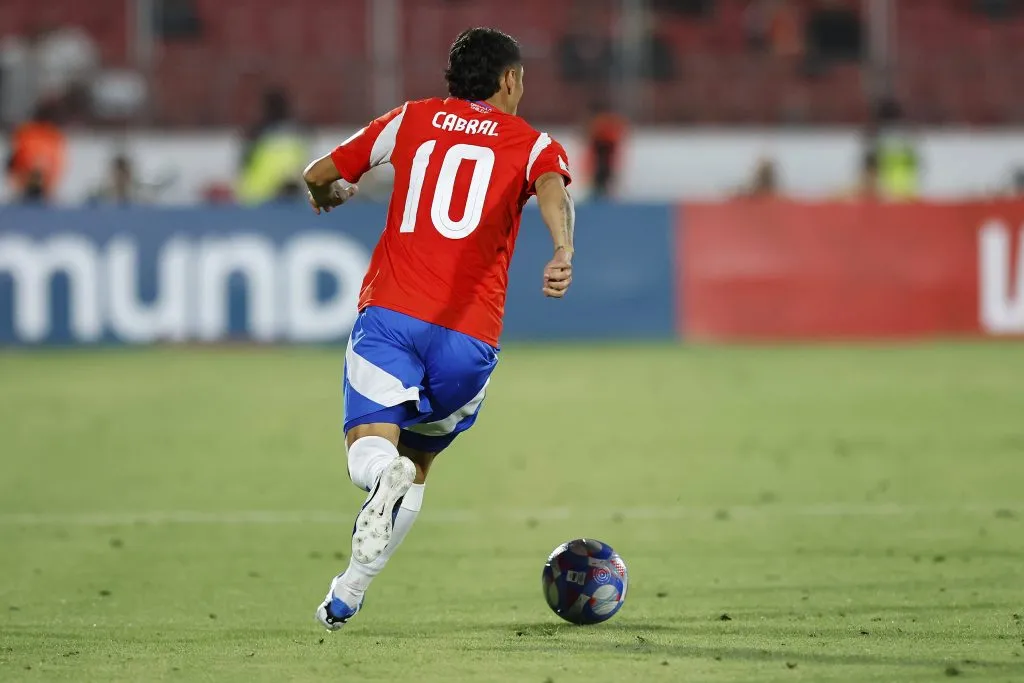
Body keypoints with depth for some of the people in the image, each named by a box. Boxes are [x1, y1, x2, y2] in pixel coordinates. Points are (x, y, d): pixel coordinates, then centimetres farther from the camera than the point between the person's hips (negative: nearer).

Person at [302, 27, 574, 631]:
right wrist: (564, 251, -30)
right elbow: (552, 189, -11)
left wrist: (332, 194, 50)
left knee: (370, 455, -11)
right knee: (418, 464, 18)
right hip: (469, 333, 0)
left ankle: (385, 473, -47)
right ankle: (349, 594, 13)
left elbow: (320, 175, 25)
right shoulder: (532, 144, 13)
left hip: (390, 310, 0)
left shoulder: (412, 120, 19)